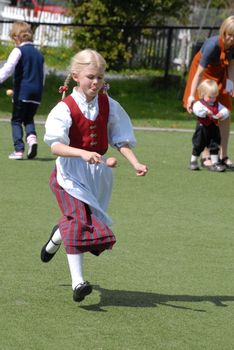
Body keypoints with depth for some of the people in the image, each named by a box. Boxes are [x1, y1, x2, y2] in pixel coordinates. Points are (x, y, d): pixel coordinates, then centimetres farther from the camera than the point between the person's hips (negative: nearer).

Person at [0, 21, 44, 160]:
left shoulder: (19, 51, -4)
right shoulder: (39, 54, 16)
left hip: (22, 92, -5)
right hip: (37, 92, 5)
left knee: (16, 120, 4)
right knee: (29, 119, 18)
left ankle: (19, 149, -6)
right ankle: (32, 136, -12)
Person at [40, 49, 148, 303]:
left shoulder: (109, 106, 2)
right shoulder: (65, 108, -13)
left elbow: (121, 139, 7)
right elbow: (56, 146, -22)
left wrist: (135, 163, -8)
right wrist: (83, 153, -38)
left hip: (97, 172, 5)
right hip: (71, 172, -5)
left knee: (83, 221, 14)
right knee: (79, 221, -19)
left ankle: (55, 239, 50)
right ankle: (77, 282, -20)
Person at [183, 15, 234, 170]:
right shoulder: (212, 45, -35)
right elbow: (199, 73, -31)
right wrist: (192, 96, -33)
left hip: (220, 76, 5)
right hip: (205, 75, -5)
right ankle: (205, 157, -4)